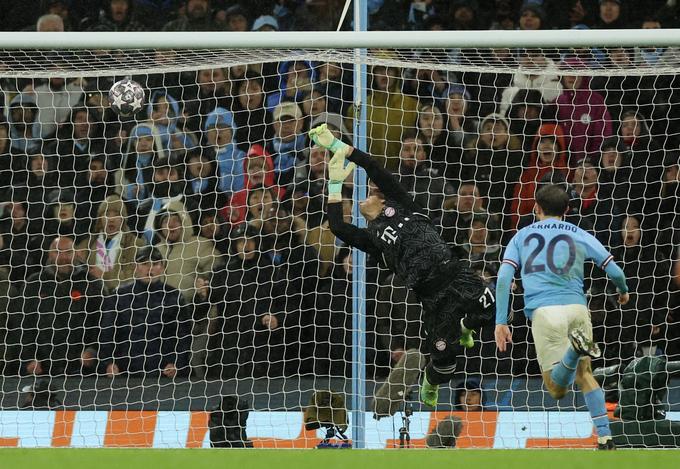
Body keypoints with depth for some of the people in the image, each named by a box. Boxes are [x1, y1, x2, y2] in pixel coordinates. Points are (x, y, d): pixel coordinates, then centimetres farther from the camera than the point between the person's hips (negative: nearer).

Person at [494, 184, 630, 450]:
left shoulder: (522, 236, 18)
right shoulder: (580, 236, 16)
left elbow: (503, 278, 5)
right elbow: (614, 271, 15)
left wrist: (501, 322, 2)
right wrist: (623, 291, 37)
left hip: (543, 311, -1)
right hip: (576, 307, 1)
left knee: (557, 389, -1)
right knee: (584, 374, 18)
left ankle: (575, 348, -32)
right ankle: (605, 438, 3)